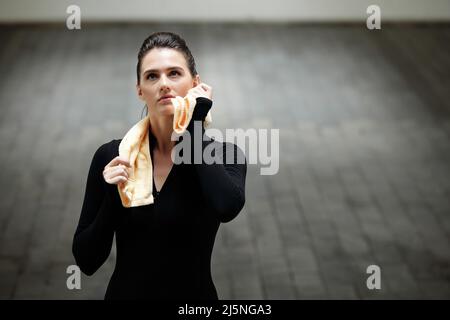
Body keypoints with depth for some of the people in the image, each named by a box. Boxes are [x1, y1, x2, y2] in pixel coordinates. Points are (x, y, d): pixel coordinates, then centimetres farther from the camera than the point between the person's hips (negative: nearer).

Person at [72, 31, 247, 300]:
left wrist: (196, 125, -22)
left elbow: (227, 208, -33)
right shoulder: (112, 156, -7)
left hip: (195, 293, -1)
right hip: (126, 293, 1)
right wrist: (111, 198, -21)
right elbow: (86, 260, -5)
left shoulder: (223, 154, -10)